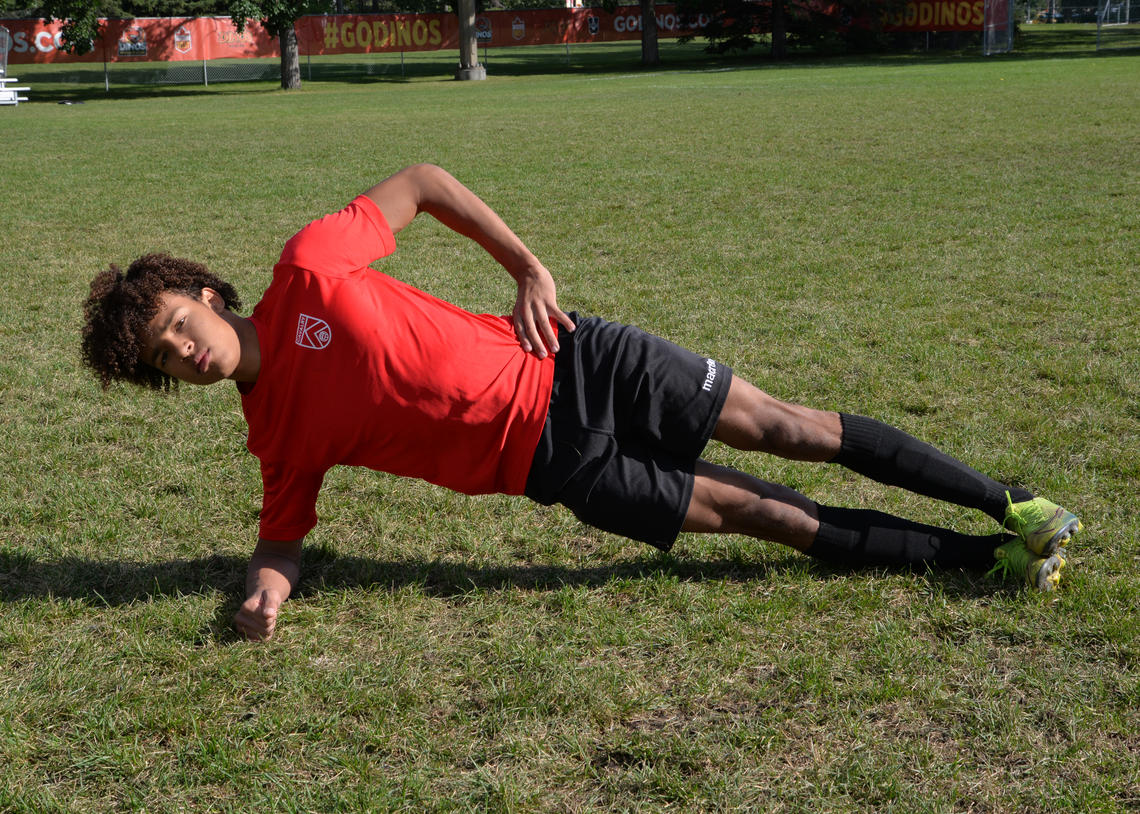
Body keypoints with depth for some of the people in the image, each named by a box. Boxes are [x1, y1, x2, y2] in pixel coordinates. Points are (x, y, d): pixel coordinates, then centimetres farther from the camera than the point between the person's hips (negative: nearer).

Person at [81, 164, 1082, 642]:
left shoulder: (305, 268, -8)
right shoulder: (279, 434, -1)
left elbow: (420, 181, 1)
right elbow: (283, 535, 9)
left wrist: (530, 268, -6)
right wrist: (266, 591, -15)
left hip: (573, 367, -1)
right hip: (557, 465, 1)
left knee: (789, 429, -2)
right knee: (756, 510, -1)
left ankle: (1005, 502, 15)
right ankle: (988, 556, 12)